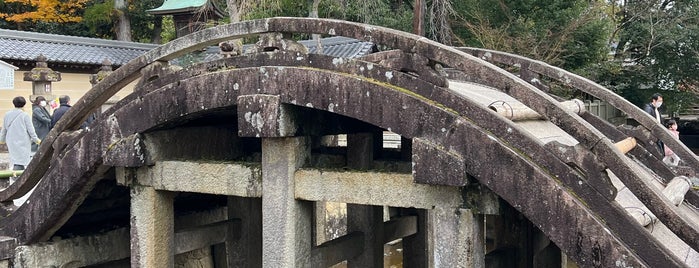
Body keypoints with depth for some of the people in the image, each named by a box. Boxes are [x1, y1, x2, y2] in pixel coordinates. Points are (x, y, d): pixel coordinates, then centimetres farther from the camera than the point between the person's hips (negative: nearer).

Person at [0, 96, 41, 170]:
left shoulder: (7, 115, 5)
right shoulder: (25, 115, -10)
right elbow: (30, 130, -7)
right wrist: (36, 140, 5)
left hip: (11, 142, 6)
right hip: (22, 142, -5)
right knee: (19, 162, -4)